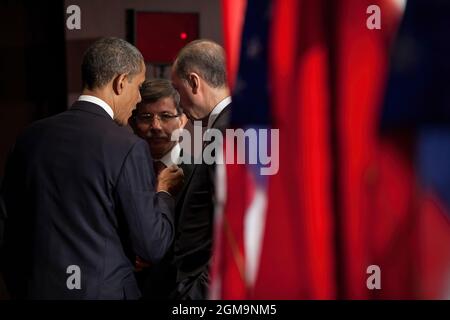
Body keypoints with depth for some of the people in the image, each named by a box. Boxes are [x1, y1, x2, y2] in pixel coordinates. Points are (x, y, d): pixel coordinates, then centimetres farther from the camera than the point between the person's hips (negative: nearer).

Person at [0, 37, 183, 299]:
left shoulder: (31, 137, 1)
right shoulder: (128, 147, -15)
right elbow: (153, 246, -12)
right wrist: (164, 193, 5)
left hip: (38, 288, 5)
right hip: (103, 290, -5)